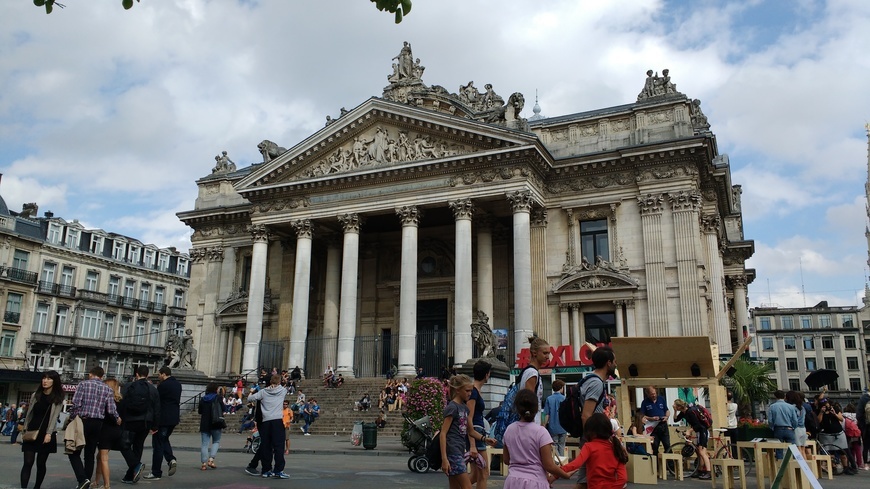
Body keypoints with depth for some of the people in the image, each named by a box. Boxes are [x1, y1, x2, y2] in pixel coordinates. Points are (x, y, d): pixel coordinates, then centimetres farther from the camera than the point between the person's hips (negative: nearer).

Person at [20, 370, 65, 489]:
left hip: (46, 434, -2)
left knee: (41, 463, 5)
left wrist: (48, 433, -16)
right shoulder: (35, 395, 9)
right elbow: (29, 414, 13)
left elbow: (54, 416, -8)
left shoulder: (58, 398, -1)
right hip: (32, 432, 2)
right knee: (28, 462, -8)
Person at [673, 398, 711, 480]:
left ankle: (708, 473, -18)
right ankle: (700, 471, 22)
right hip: (698, 432, 10)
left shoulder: (690, 412, -23)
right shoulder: (683, 413, 4)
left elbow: (697, 425, -25)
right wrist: (675, 411, -6)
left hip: (703, 431, -10)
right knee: (698, 452, 14)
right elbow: (676, 420, 4)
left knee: (702, 452, -14)